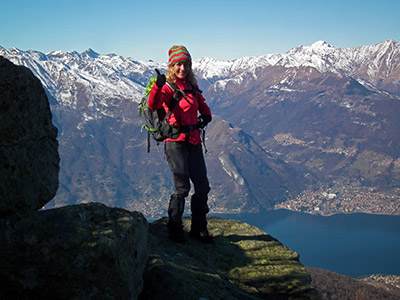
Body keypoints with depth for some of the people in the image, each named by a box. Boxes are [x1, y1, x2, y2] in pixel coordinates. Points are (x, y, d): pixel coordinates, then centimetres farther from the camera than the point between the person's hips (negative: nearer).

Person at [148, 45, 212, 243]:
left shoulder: (191, 87, 14)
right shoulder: (168, 87, -6)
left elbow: (202, 104, 29)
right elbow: (153, 105, -24)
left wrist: (206, 116, 8)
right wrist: (158, 86, -42)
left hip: (194, 141, 7)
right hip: (176, 141, -7)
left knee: (202, 186, 7)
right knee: (182, 186, -11)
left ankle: (198, 229, 20)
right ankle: (175, 229, 5)